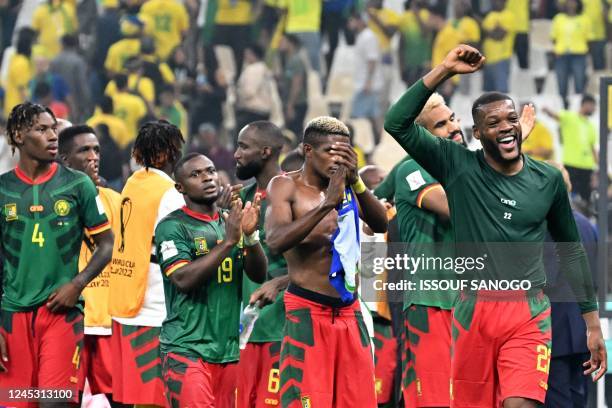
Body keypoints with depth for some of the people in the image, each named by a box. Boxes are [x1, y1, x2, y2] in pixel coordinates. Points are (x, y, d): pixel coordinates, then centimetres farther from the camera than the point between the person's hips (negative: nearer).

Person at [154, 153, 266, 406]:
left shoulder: (231, 222, 13)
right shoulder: (172, 226, -4)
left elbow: (259, 274, 7)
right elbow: (183, 279, -17)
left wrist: (250, 236, -12)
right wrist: (228, 241, -20)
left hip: (229, 347, 6)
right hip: (187, 348, -6)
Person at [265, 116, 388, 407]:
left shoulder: (345, 186, 11)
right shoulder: (286, 186, -3)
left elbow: (381, 225, -4)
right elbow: (276, 241, -20)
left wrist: (357, 182, -20)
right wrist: (327, 204, -28)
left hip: (349, 312, 5)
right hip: (306, 312, -5)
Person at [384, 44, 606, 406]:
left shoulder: (548, 180, 3)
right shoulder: (457, 166, -1)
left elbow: (571, 250, 14)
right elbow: (397, 123, -11)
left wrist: (593, 323, 13)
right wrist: (445, 71, -14)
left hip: (529, 314, -1)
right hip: (474, 311, 1)